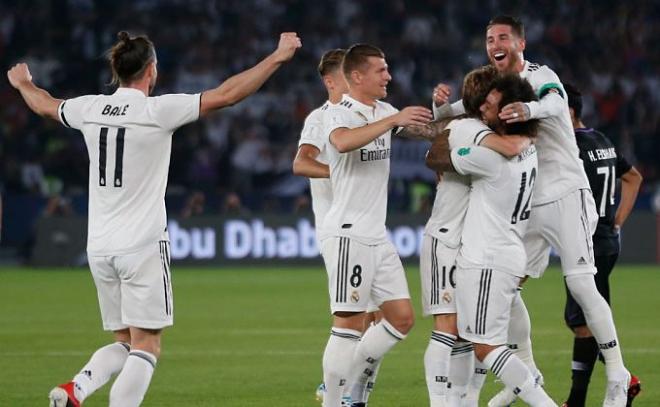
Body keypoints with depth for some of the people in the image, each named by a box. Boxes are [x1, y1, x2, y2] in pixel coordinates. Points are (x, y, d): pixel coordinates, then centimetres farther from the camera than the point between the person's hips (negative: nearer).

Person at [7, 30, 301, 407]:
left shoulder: (90, 109, 6)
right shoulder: (157, 110, -10)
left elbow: (45, 105, 27)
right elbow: (226, 95, -13)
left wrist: (23, 83, 50)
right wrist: (278, 57, -6)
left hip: (99, 247, 6)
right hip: (143, 245, -6)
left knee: (125, 343, 15)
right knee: (146, 347, -1)